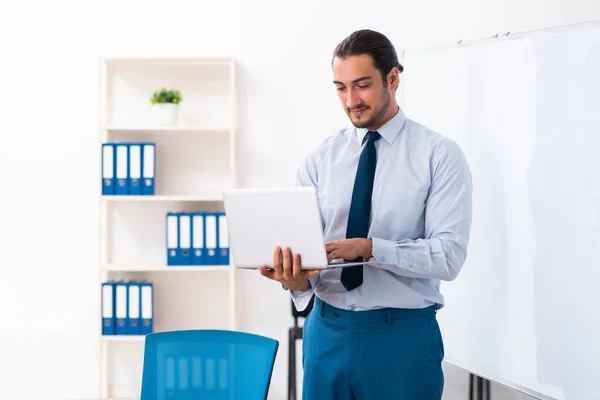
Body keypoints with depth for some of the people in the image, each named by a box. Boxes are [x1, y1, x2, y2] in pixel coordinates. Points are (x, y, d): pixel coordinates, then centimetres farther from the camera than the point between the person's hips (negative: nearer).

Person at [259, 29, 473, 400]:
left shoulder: (440, 155, -5)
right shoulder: (321, 159, 5)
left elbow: (449, 255, -14)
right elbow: (299, 243, -1)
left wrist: (369, 248, -26)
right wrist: (296, 279, -24)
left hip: (403, 335, -3)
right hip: (328, 331, 3)